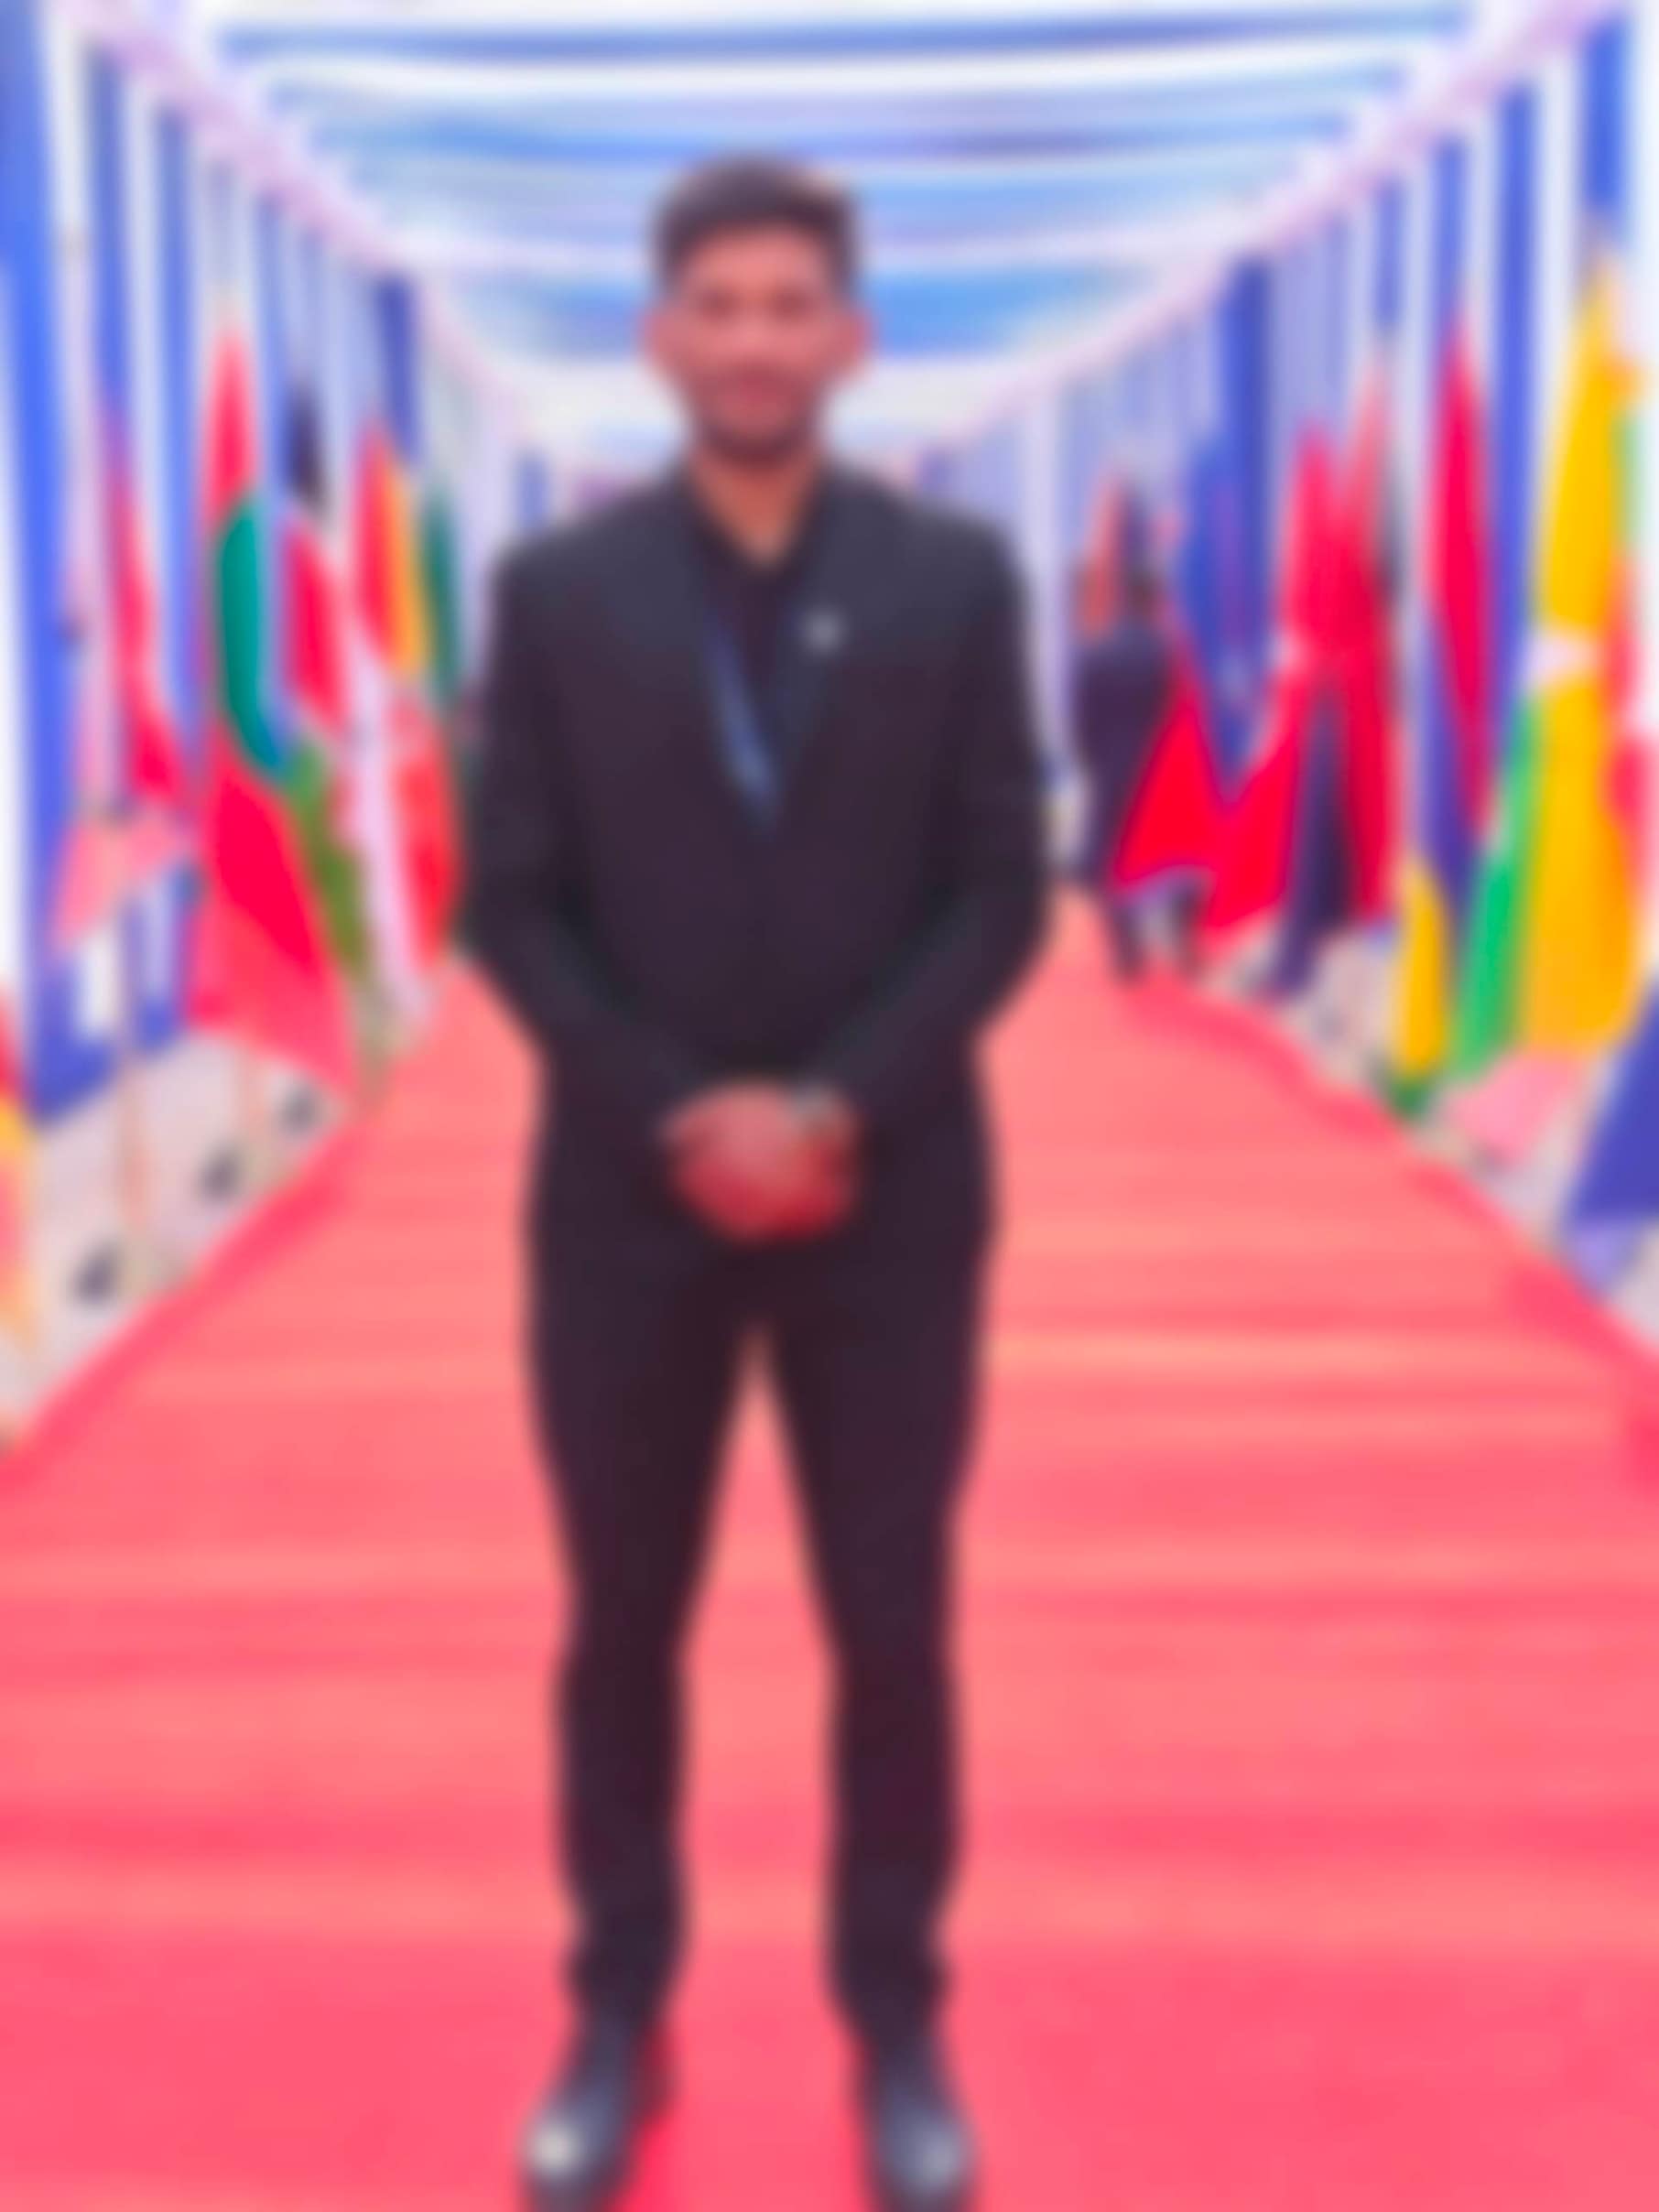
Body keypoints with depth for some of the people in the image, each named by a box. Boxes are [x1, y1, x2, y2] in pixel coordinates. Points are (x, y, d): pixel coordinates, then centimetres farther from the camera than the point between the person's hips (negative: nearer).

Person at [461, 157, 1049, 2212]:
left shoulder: (955, 581, 0)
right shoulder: (557, 588, 0)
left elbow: (1002, 894, -2)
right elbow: (509, 905, -1)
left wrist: (834, 1108, -14)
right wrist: (678, 1114, -13)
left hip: (887, 1188, 0)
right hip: (629, 1189, 1)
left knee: (893, 1631, 8)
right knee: (622, 1626, 11)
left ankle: (898, 2032, 25)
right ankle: (618, 2022, 27)